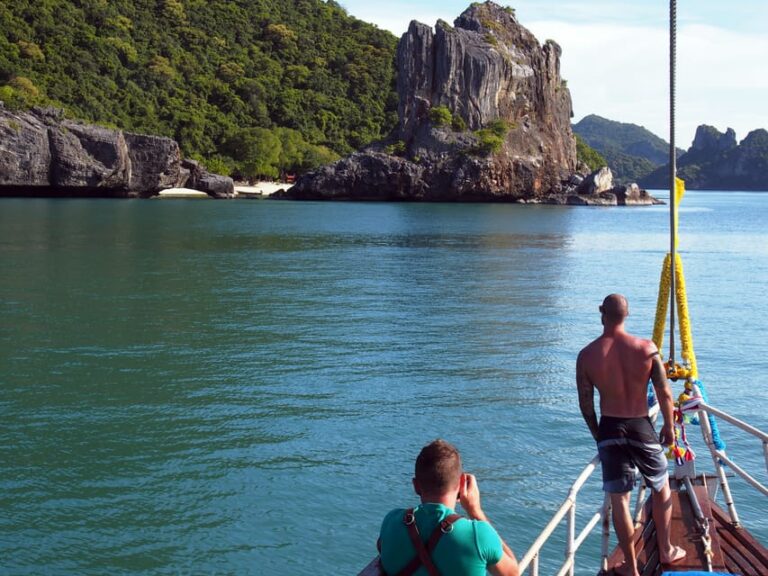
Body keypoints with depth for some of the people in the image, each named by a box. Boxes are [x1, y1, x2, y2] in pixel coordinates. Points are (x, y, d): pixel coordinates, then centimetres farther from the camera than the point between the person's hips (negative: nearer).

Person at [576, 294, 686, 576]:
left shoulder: (587, 355, -9)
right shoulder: (646, 348, -11)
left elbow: (585, 404, -2)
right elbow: (664, 394, -5)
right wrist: (669, 426, 10)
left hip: (609, 429, 0)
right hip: (641, 427, 0)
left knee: (619, 499, 9)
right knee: (661, 488, 22)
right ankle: (666, 551, 34)